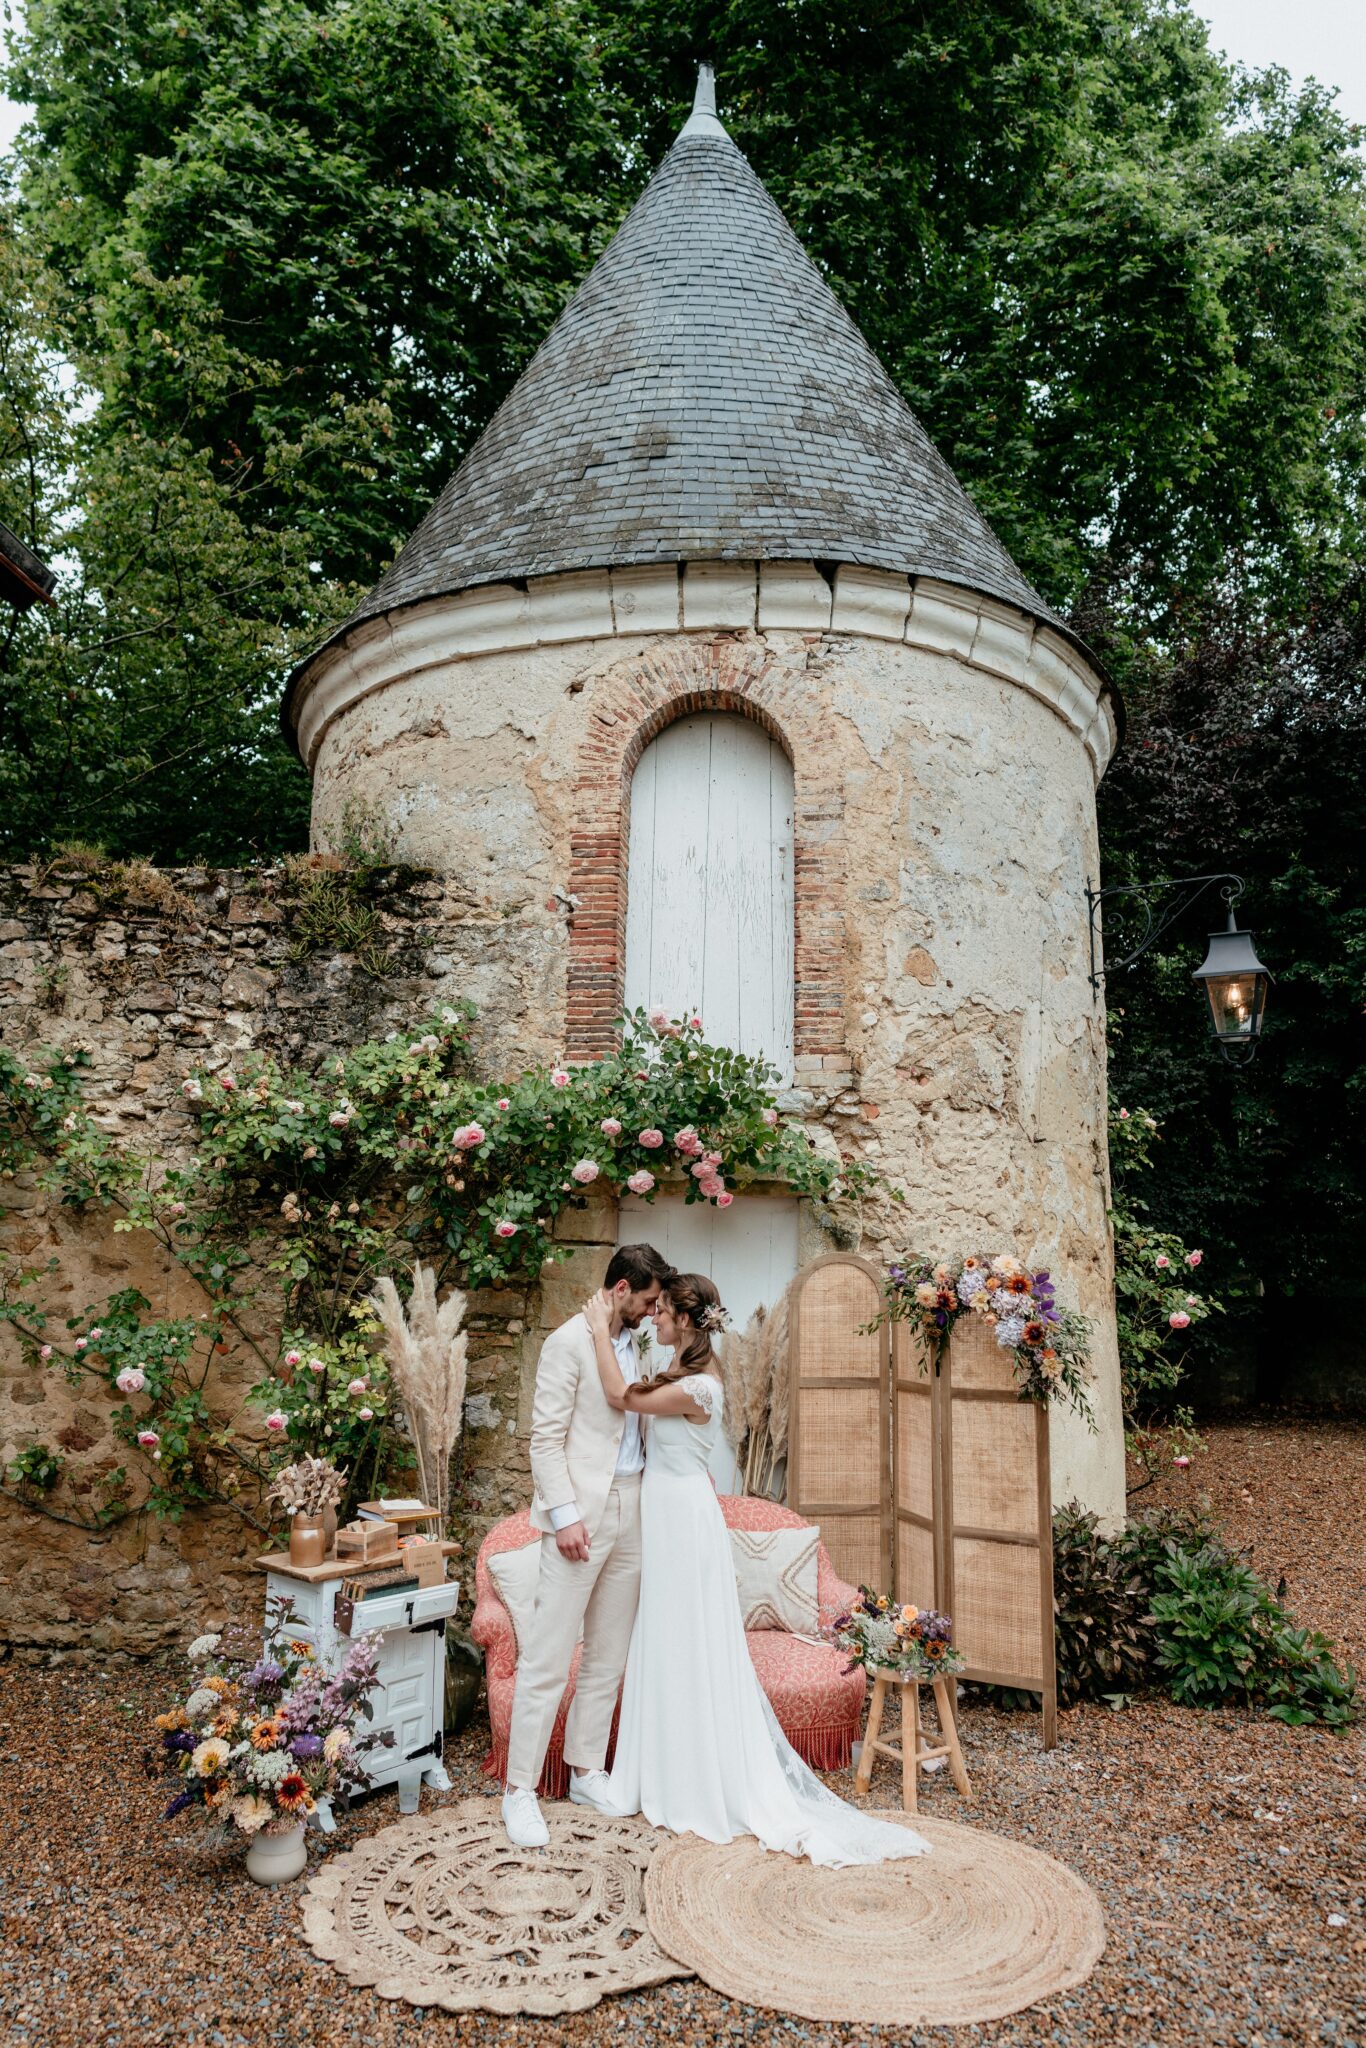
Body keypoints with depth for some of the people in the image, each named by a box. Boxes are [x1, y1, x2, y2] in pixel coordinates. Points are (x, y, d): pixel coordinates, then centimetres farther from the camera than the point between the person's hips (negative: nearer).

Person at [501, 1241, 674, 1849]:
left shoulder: (632, 1345, 13)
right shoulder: (569, 1341, -9)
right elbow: (546, 1438, -12)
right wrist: (565, 1515, -18)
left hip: (630, 1514, 8)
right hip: (582, 1515, -7)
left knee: (608, 1658, 14)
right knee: (548, 1658, -2)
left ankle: (586, 1772, 26)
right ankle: (519, 1789, 8)